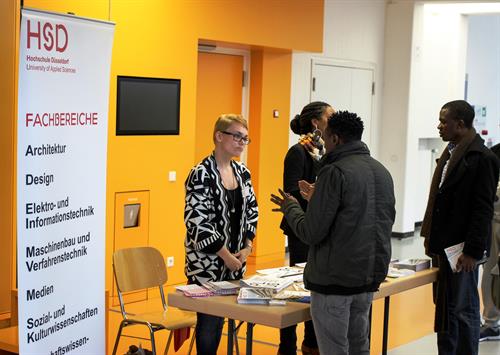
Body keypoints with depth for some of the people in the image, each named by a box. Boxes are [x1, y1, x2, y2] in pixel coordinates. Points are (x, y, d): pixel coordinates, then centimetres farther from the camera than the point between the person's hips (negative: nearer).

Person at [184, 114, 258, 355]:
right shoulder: (201, 174, -15)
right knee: (209, 318, 0)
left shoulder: (242, 172, 7)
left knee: (220, 316, 12)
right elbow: (197, 222, -19)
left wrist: (247, 247, 3)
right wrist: (226, 255, -16)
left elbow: (251, 211, 16)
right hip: (207, 262, -6)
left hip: (235, 260, 6)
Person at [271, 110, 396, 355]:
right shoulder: (382, 172, 9)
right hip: (370, 276, 8)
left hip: (334, 279, -7)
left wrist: (290, 208, 3)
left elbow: (311, 233, -18)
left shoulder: (335, 172, -15)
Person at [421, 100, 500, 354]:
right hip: (442, 245, 8)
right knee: (444, 307, 13)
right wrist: (431, 237, 15)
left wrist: (473, 251, -19)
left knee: (464, 309, 1)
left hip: (461, 248, -8)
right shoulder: (450, 153, 13)